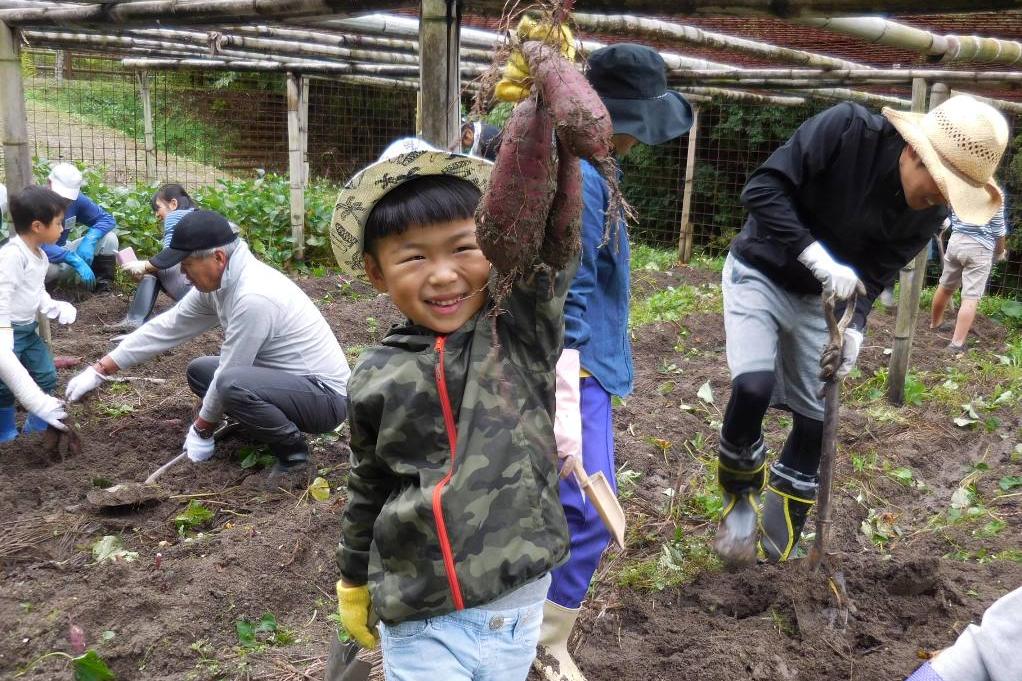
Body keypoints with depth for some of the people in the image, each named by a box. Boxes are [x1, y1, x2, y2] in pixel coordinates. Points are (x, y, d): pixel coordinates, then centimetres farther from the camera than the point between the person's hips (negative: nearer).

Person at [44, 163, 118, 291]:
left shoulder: (76, 200, -10)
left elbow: (107, 219, -5)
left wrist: (89, 240, -24)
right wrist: (75, 259, -43)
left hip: (62, 251, 6)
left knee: (109, 238, -11)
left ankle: (101, 284, 1)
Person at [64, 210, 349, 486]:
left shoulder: (253, 296, -28)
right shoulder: (217, 282, 0)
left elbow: (229, 376, -20)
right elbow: (167, 327, 8)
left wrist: (201, 430, -5)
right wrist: (100, 370, 9)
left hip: (325, 395, -9)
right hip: (287, 380, 9)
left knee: (231, 383, -32)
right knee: (199, 370, 15)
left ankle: (294, 455, -11)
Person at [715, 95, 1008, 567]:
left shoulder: (929, 213, -11)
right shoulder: (847, 129, -26)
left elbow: (875, 275, -4)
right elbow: (762, 188, -27)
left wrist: (854, 326, -23)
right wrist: (818, 257, -35)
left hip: (818, 297, 5)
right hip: (759, 274, -5)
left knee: (814, 419, 5)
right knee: (753, 386, -25)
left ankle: (782, 540, 24)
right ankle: (738, 497, 4)